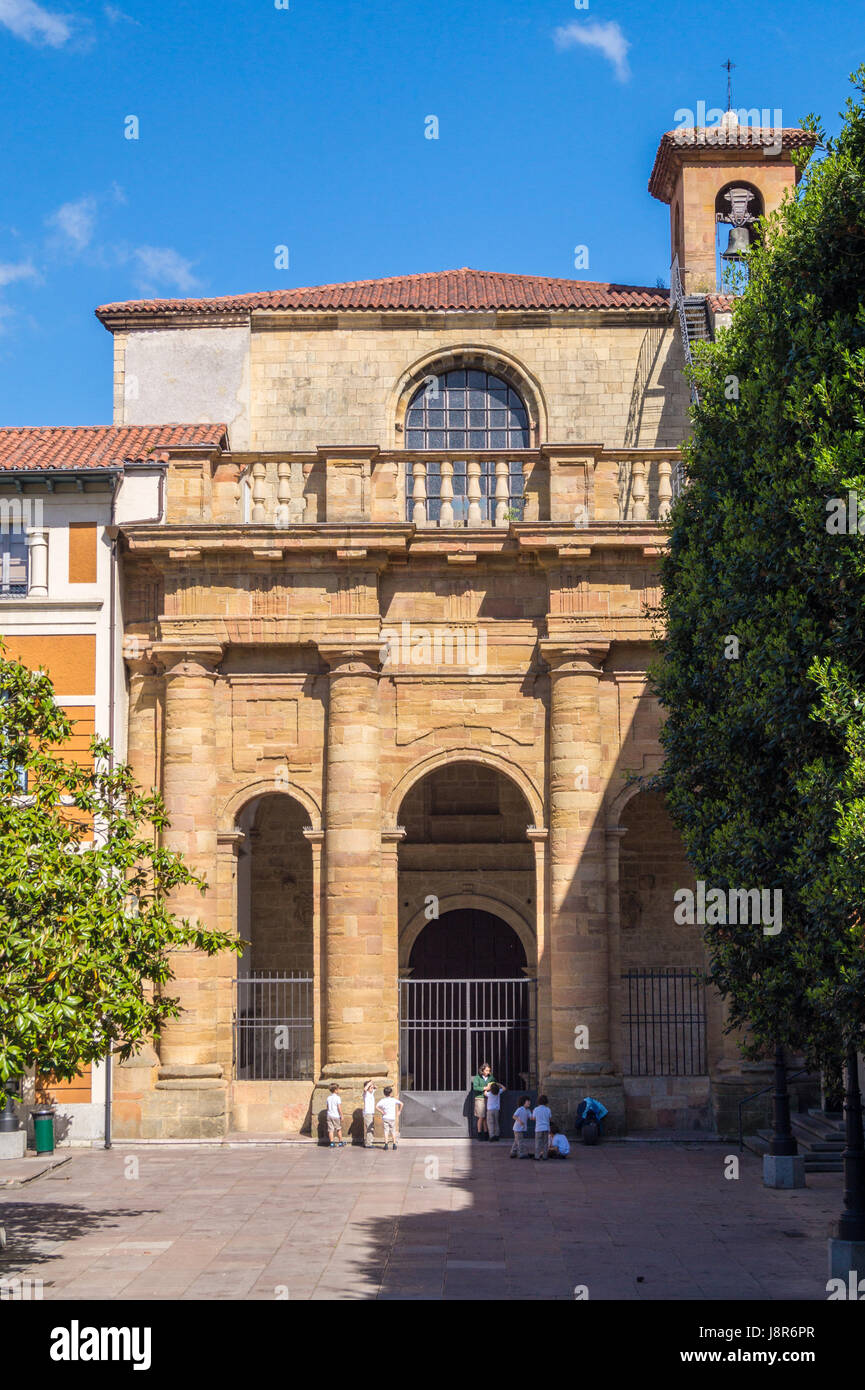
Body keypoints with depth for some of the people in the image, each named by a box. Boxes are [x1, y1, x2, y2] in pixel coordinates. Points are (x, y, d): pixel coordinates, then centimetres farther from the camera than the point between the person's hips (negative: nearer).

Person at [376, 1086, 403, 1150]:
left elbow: (376, 1107, -14)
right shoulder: (393, 1100, -2)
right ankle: (394, 1144, 8)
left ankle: (386, 1145, -3)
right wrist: (399, 1111, 1)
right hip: (392, 1118, 0)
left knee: (386, 1131, 3)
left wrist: (381, 1111, -3)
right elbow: (401, 1103, -9)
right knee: (393, 1131, 10)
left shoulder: (382, 1100, -2)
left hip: (385, 1118, 0)